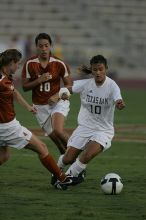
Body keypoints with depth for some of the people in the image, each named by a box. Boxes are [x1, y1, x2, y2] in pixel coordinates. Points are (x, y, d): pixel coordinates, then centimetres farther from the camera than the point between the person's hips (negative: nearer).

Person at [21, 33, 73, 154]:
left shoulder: (59, 64, -10)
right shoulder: (30, 64, -6)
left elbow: (69, 85, -3)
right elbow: (25, 86, -2)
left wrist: (57, 96, -19)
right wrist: (39, 80, -19)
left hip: (58, 102, -3)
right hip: (40, 106, 3)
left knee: (58, 131, -25)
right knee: (54, 137, 5)